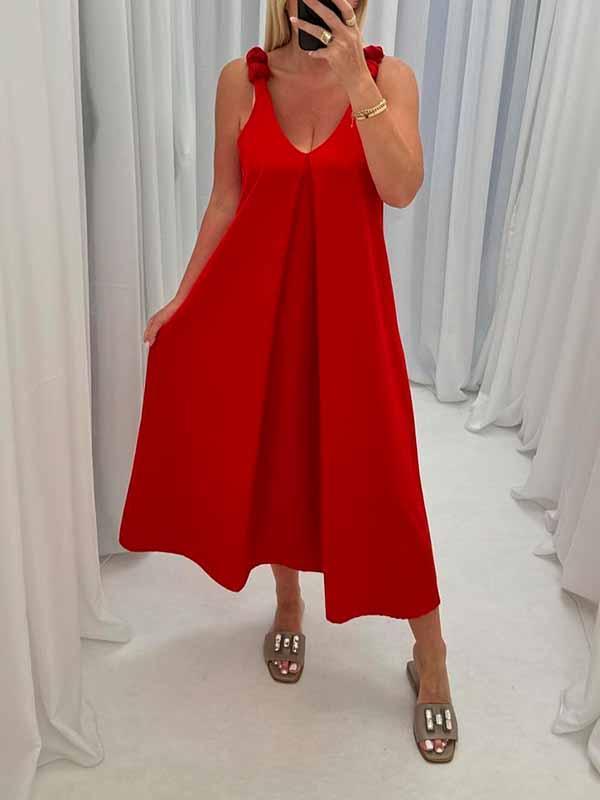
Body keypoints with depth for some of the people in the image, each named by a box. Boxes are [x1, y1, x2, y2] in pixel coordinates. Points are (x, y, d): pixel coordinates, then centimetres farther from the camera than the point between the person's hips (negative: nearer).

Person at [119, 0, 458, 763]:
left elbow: (401, 189, -16)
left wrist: (356, 83, -24)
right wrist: (182, 299, 5)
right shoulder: (242, 79, 1)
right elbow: (225, 201, 5)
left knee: (379, 477, 1)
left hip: (347, 301, -1)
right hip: (254, 296, 2)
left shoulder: (389, 75, -2)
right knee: (268, 455, 12)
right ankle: (287, 604, 39)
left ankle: (429, 657, 20)